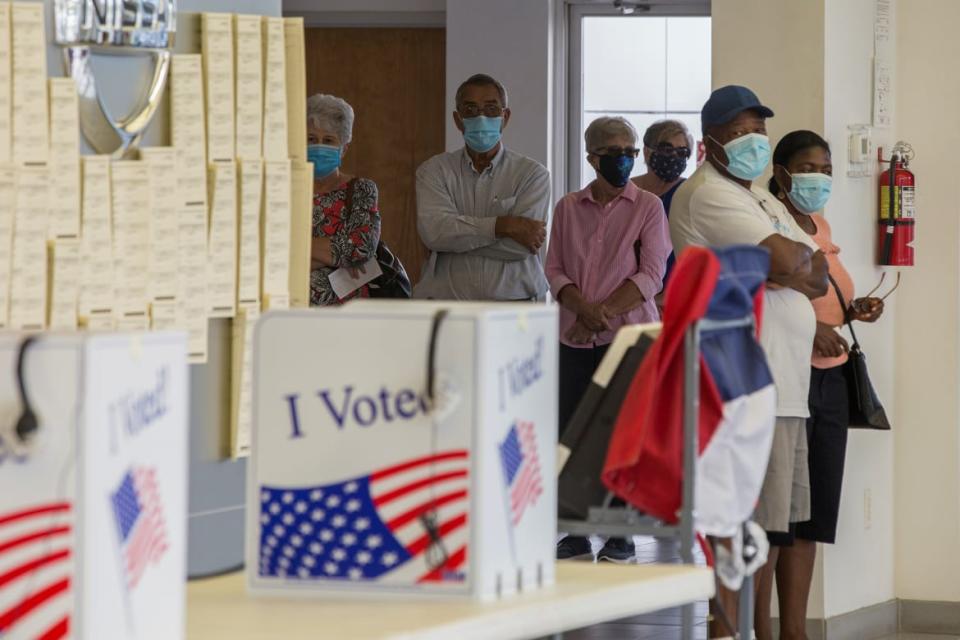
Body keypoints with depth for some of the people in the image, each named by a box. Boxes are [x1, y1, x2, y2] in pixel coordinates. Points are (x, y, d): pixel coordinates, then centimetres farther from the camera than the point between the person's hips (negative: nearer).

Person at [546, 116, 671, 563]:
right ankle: (576, 534, 10)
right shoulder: (568, 208, 11)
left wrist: (604, 313, -14)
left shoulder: (648, 207, 2)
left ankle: (621, 537, 3)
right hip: (576, 340, 3)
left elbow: (650, 276, -4)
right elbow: (555, 269, 6)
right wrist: (584, 308, -12)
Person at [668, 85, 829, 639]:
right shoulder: (708, 194, -8)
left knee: (769, 520, 11)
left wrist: (793, 273, -5)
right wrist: (802, 253, 3)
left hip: (780, 382, 10)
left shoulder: (762, 199, 23)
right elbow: (785, 260, -18)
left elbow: (821, 278, 16)